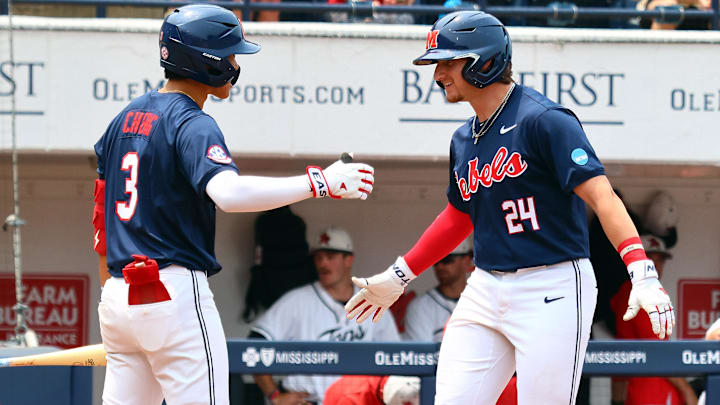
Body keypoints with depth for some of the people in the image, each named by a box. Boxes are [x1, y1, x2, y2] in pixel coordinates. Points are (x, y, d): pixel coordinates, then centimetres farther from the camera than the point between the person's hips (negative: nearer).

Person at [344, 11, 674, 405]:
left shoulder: (544, 120, -13)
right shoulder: (464, 140, 13)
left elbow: (600, 196, -20)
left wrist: (642, 273, -32)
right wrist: (397, 277, 32)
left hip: (553, 290, -8)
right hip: (485, 291, 8)